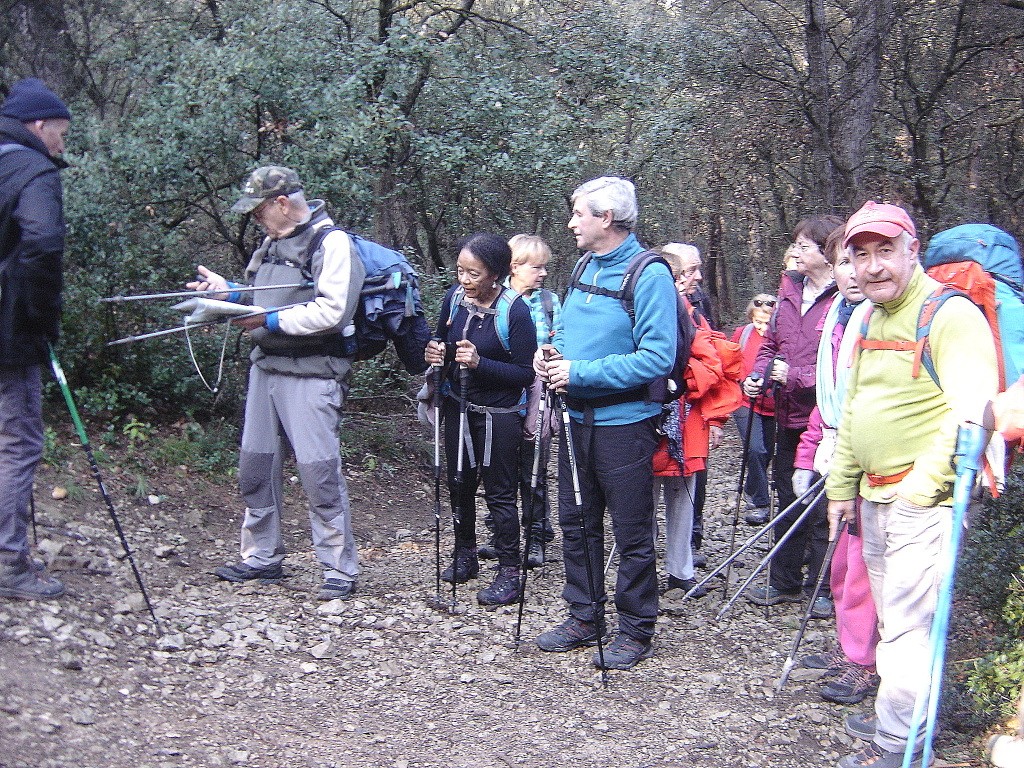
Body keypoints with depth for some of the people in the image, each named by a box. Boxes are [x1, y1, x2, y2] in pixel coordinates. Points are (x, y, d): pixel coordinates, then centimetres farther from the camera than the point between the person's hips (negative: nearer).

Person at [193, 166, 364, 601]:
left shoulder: (331, 242, -11)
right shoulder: (271, 242, 17)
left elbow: (331, 312, -20)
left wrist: (268, 320, -17)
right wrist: (228, 291, 6)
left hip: (310, 374, -9)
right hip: (265, 367, 9)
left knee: (320, 473, -7)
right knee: (255, 468, 12)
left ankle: (340, 571, 3)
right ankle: (262, 558, 26)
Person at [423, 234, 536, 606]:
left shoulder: (516, 311, -21)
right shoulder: (455, 297, -4)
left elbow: (526, 374, -19)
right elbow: (442, 343, 12)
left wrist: (480, 363, -29)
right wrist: (436, 353, -11)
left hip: (499, 414, -6)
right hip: (458, 406, 6)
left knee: (499, 492, 0)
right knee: (459, 483, 16)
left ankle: (509, 572, 10)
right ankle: (465, 556, 33)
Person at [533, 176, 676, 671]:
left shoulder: (649, 274, -15)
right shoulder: (586, 268, 10)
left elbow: (657, 357, -23)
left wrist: (579, 372, -22)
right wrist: (553, 352, -1)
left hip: (623, 422, -8)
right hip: (576, 418, 8)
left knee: (632, 533, 4)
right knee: (577, 524, 15)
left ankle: (636, 631, 16)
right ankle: (584, 617, 29)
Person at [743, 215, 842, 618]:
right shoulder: (790, 291, 10)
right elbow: (771, 343, 17)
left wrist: (797, 376, -19)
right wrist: (758, 376, 0)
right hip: (789, 415, 7)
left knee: (824, 508, 4)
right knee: (788, 503, 17)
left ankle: (822, 588, 18)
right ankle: (785, 581, 29)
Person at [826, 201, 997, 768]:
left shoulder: (950, 314, -13)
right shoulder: (868, 321, 15)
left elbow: (972, 409, -21)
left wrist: (922, 485, -21)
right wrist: (841, 486, 22)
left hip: (925, 500, -8)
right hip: (876, 498, 9)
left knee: (908, 624, -6)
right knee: (893, 619, 17)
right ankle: (893, 717, 30)